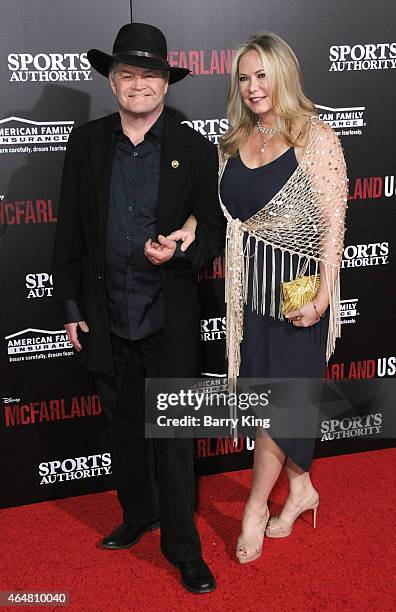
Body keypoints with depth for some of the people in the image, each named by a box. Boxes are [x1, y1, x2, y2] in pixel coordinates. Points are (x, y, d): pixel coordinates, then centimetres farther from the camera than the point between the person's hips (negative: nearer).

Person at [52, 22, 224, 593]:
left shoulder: (195, 149, -3)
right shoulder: (86, 143, 2)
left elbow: (214, 226, 1)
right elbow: (70, 231, 4)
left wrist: (180, 249, -22)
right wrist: (71, 306, 3)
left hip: (169, 322, -2)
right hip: (107, 320, 3)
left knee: (174, 437, 7)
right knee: (126, 427, 20)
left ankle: (182, 546, 27)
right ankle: (138, 514, 45)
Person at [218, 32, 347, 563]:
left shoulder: (315, 137, -7)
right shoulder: (236, 141, 11)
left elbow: (334, 220, -12)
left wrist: (322, 295, -18)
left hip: (297, 284, -6)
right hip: (250, 285, 6)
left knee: (282, 393, 0)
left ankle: (256, 507, 16)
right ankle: (300, 488, 32)